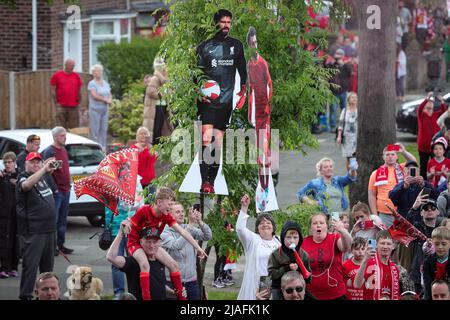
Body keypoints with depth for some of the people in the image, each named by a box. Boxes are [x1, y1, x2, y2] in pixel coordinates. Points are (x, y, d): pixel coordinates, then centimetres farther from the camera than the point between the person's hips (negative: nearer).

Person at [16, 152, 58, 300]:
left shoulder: (42, 177, 12)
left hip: (48, 228, 8)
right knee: (31, 264, -8)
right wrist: (44, 170, -44)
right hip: (33, 231, -8)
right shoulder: (23, 178, -11)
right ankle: (25, 295, -6)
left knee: (47, 264, 18)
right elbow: (26, 185, -37)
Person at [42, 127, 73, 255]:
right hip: (56, 190, -8)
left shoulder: (64, 150, 16)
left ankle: (61, 245, 17)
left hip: (65, 190, 8)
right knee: (54, 219, -5)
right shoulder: (49, 151, -9)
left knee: (63, 220, 11)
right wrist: (55, 166, -27)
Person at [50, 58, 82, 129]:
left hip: (73, 106, 2)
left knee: (73, 128, 2)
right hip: (61, 106, -2)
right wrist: (56, 103, -3)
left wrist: (78, 102, 7)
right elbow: (53, 90, 3)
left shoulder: (76, 76, 9)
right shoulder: (57, 75, 2)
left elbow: (79, 91, 14)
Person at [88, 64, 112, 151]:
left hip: (104, 109, 7)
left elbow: (110, 94, 18)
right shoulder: (92, 83, -5)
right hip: (95, 109, -7)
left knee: (104, 129, 6)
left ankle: (103, 146, 11)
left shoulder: (105, 83, 16)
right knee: (95, 129, -6)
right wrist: (105, 100, -12)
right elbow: (94, 95, -15)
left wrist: (110, 100, -5)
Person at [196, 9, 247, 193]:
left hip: (226, 101, 3)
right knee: (206, 139, -15)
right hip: (207, 101, -3)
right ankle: (204, 182, -16)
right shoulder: (205, 46, 4)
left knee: (217, 143, 5)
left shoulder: (236, 45, 11)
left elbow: (242, 71, 15)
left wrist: (243, 92, 6)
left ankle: (212, 183, 9)